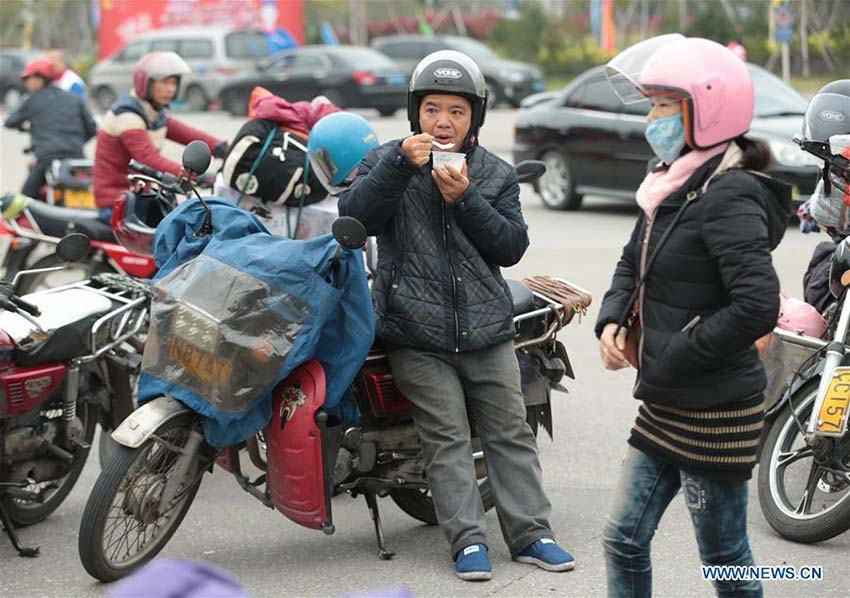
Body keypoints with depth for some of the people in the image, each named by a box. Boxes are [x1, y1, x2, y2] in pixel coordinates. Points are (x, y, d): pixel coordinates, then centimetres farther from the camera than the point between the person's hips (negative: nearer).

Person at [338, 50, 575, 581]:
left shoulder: (498, 175, 9)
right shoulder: (388, 162, 4)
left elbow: (512, 246, -1)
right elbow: (354, 217, -12)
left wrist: (465, 199, -13)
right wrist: (399, 163, -23)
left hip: (487, 328, 2)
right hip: (418, 334, -2)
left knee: (510, 432, 4)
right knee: (447, 438, -4)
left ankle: (531, 533, 10)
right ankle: (469, 539, -3)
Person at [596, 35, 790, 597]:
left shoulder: (728, 196, -19)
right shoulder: (674, 184, 9)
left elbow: (758, 306, -27)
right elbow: (633, 264, 23)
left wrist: (669, 361, -20)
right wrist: (613, 322, 3)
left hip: (714, 411, -9)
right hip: (666, 406, 9)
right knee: (623, 539, 12)